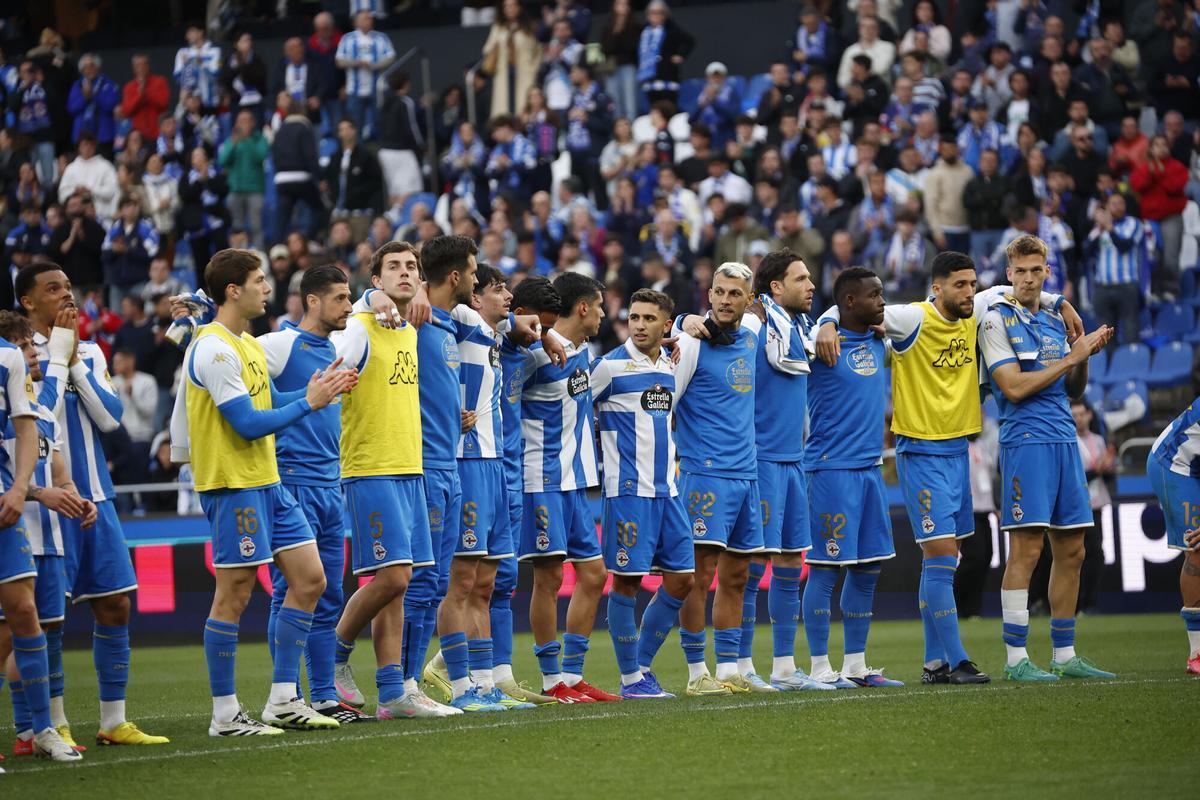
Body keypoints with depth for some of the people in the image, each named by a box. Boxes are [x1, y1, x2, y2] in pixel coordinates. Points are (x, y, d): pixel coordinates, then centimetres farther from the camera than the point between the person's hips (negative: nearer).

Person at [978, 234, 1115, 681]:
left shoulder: (1054, 322, 16)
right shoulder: (998, 321, -5)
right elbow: (1014, 386, -15)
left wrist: (1085, 358, 1)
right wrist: (1071, 357, -12)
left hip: (1064, 442, 7)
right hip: (1025, 440, -7)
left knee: (1071, 551, 7)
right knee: (1025, 552, -9)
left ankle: (1064, 656, 14)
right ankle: (1016, 660, -8)